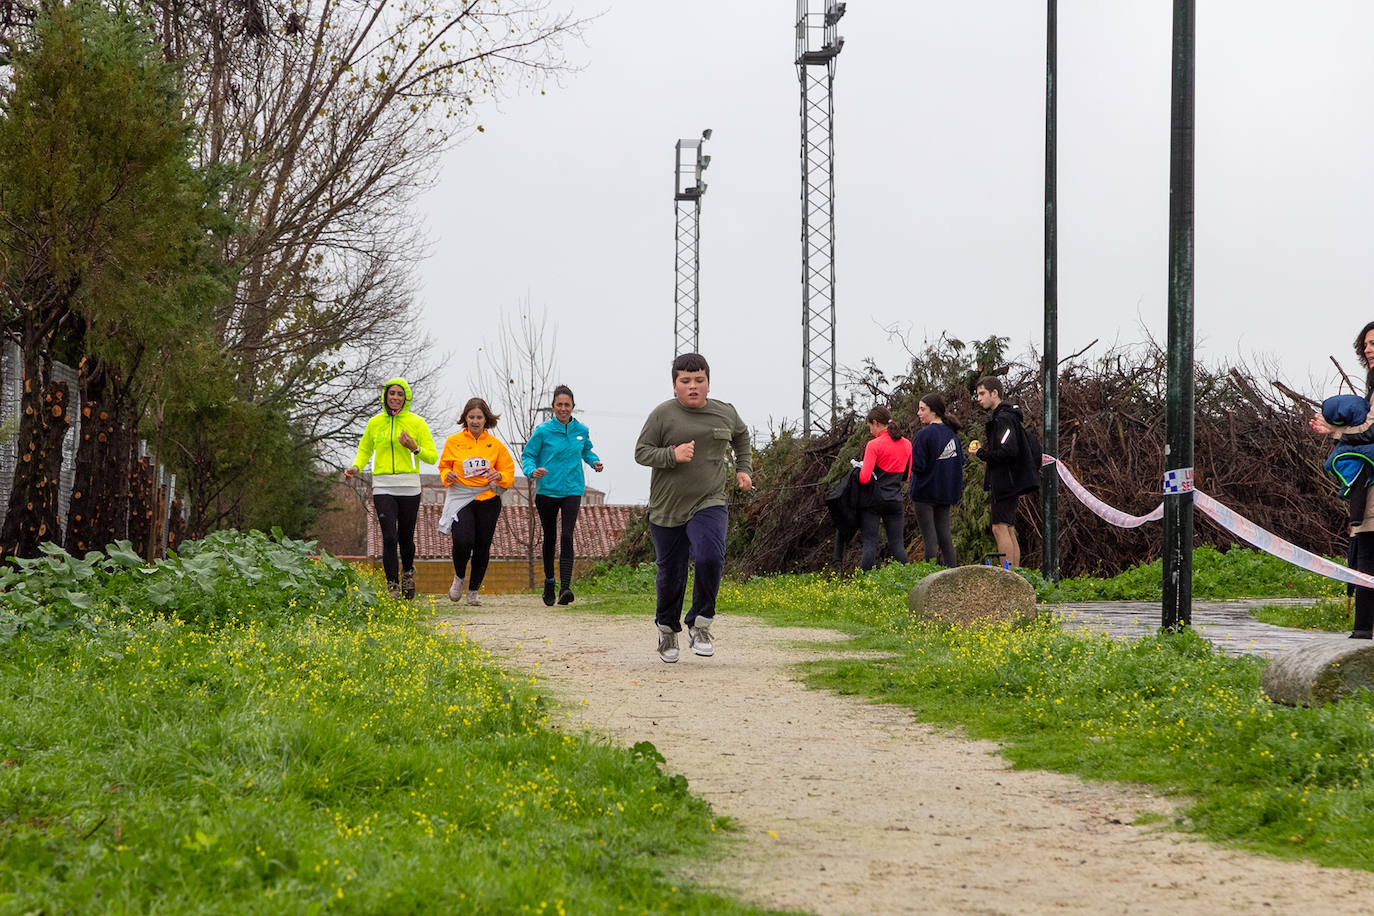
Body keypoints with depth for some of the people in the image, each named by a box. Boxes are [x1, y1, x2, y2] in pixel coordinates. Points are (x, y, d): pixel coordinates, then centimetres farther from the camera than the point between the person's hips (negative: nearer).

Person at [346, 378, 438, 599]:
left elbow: (432, 456, 2)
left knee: (406, 537, 7)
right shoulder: (375, 423, 8)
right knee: (389, 537, -12)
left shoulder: (417, 422, 2)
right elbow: (365, 449, 21)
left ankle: (408, 572, 37)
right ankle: (392, 586, -8)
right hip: (383, 487, 0)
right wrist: (356, 467, 1)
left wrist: (415, 448, -18)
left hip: (409, 487, 0)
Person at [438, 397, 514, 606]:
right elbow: (444, 466, 15)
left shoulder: (495, 445, 5)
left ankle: (474, 590, 20)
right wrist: (448, 476, -8)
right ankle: (459, 578, 11)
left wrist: (500, 476, -12)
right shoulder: (453, 442, 4)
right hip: (460, 499, -1)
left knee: (482, 547, 1)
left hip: (487, 500, 1)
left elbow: (509, 473, 10)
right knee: (462, 542, -19)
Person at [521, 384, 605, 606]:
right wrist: (533, 471, -21)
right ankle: (549, 581, 32)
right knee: (549, 537, 12)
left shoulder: (581, 430, 3)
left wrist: (594, 462, 2)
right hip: (546, 490, 0)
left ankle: (565, 587, -22)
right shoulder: (543, 431, -6)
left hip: (572, 490, 0)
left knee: (566, 537, -15)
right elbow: (528, 455, -1)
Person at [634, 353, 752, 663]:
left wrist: (743, 468, 17)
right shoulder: (663, 414, -6)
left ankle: (700, 625, -7)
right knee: (670, 575, 7)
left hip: (708, 504, 1)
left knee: (710, 558, -25)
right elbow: (641, 452, -5)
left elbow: (741, 437, 27)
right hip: (667, 508, -1)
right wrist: (672, 455, -21)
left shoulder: (725, 413, 5)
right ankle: (668, 630, 34)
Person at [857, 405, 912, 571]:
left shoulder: (874, 445, -12)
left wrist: (858, 469, 4)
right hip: (895, 500, 5)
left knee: (870, 543, -3)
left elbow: (865, 478, -16)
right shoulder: (906, 444, 7)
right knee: (897, 544, 7)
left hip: (873, 500, -5)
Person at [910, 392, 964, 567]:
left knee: (929, 536, -3)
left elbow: (917, 465, -18)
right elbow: (960, 460, 12)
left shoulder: (924, 435, -16)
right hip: (946, 492, 7)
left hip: (925, 491, -7)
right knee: (944, 533, 12)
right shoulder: (951, 433, 7)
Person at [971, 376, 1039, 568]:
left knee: (1000, 527, -12)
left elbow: (1008, 451, -24)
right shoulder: (1001, 417, 18)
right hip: (1006, 483, 11)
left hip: (1006, 481, -11)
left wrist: (981, 453, -13)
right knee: (1008, 530, 11)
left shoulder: (1003, 419, -14)